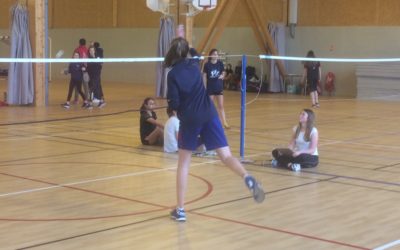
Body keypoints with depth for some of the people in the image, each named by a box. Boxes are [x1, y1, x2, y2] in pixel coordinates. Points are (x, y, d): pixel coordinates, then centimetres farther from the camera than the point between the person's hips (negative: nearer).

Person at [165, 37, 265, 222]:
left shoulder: (173, 74, -6)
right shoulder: (193, 67, 8)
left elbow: (174, 104, -9)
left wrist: (171, 103, 12)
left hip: (189, 120, -3)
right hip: (209, 115, 3)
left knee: (183, 163, 11)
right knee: (226, 156, -2)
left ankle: (180, 210, 10)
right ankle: (248, 179, -33)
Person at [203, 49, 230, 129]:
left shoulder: (220, 63, -2)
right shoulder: (207, 64, -9)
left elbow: (223, 73, 9)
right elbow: (204, 76, -5)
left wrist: (222, 76, -15)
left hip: (219, 87, 2)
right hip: (210, 88, -2)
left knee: (221, 106, 3)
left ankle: (224, 122, 6)